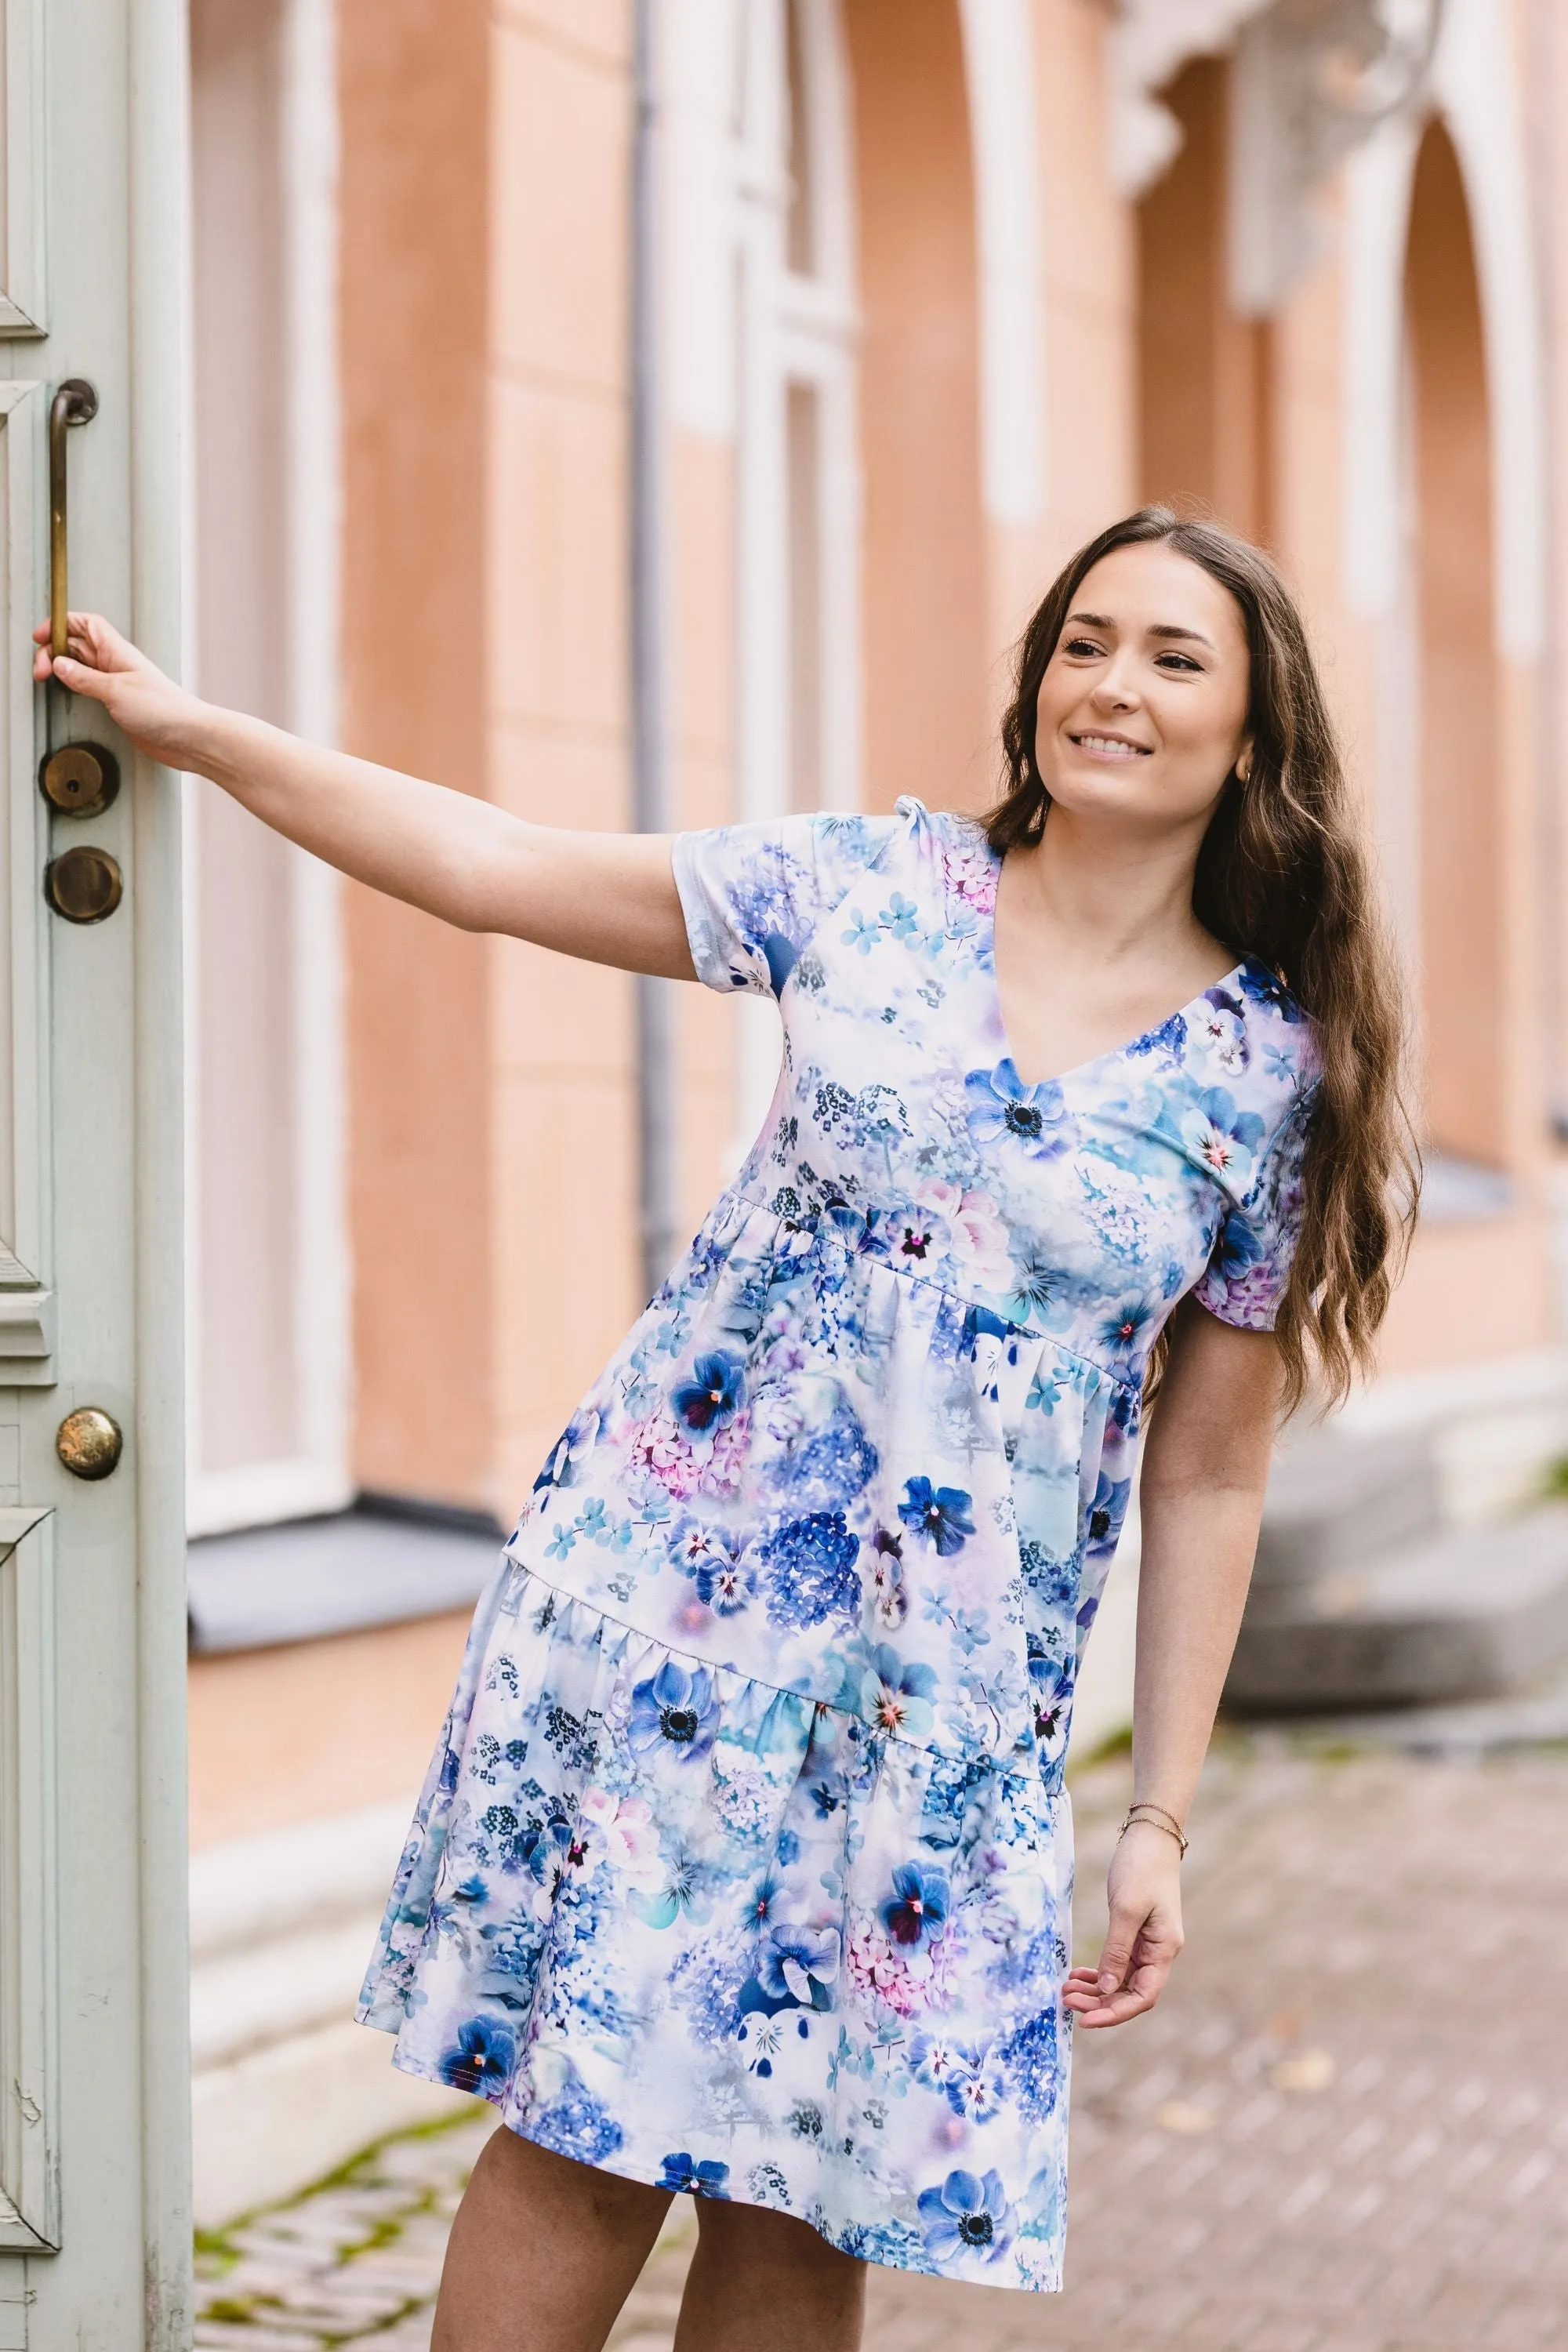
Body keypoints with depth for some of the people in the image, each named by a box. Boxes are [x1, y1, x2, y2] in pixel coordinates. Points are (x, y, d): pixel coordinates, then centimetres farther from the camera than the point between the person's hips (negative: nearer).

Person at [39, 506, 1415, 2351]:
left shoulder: (1271, 1075, 1)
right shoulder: (871, 889, 2)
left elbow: (1207, 1478, 4)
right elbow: (494, 870, 5)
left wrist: (1160, 1819, 3)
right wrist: (189, 729, 3)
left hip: (946, 1695, 0)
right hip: (670, 1590, 0)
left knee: (796, 2195, 4)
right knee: (589, 2125, -1)